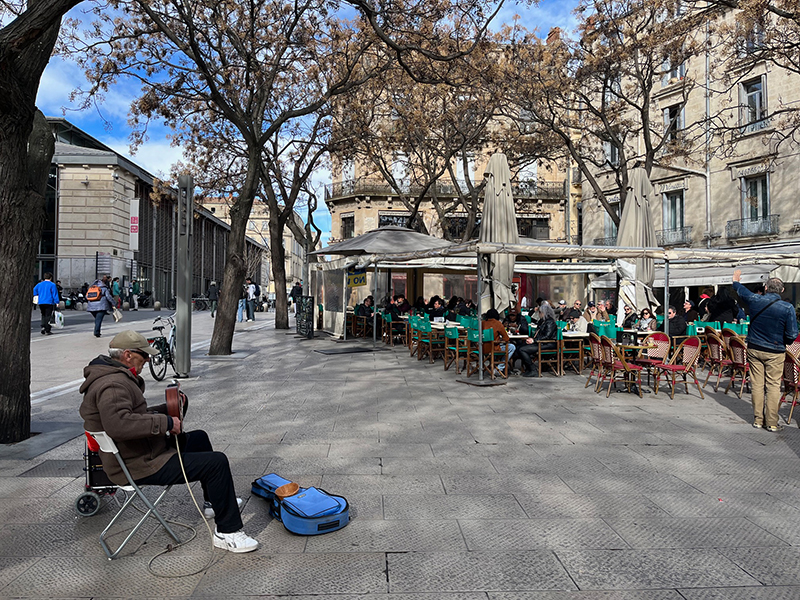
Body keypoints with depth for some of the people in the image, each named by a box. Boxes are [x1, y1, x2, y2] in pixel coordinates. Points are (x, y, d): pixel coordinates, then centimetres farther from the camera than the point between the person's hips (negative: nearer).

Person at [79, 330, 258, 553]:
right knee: (217, 462, -18)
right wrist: (165, 422, -32)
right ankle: (227, 532, -7)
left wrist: (166, 409, 11)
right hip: (140, 467, -12)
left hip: (143, 453, 12)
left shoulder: (116, 378, 13)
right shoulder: (112, 385, -24)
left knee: (199, 437, 27)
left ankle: (214, 502, 38)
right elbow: (118, 424, -41)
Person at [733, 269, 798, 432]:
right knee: (773, 386, 4)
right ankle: (771, 423, 9)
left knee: (757, 384, 9)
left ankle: (758, 420, 16)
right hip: (774, 352, -2)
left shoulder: (754, 300, -7)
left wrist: (736, 281, 38)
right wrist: (783, 342, 11)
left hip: (754, 349, 2)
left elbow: (741, 290, 16)